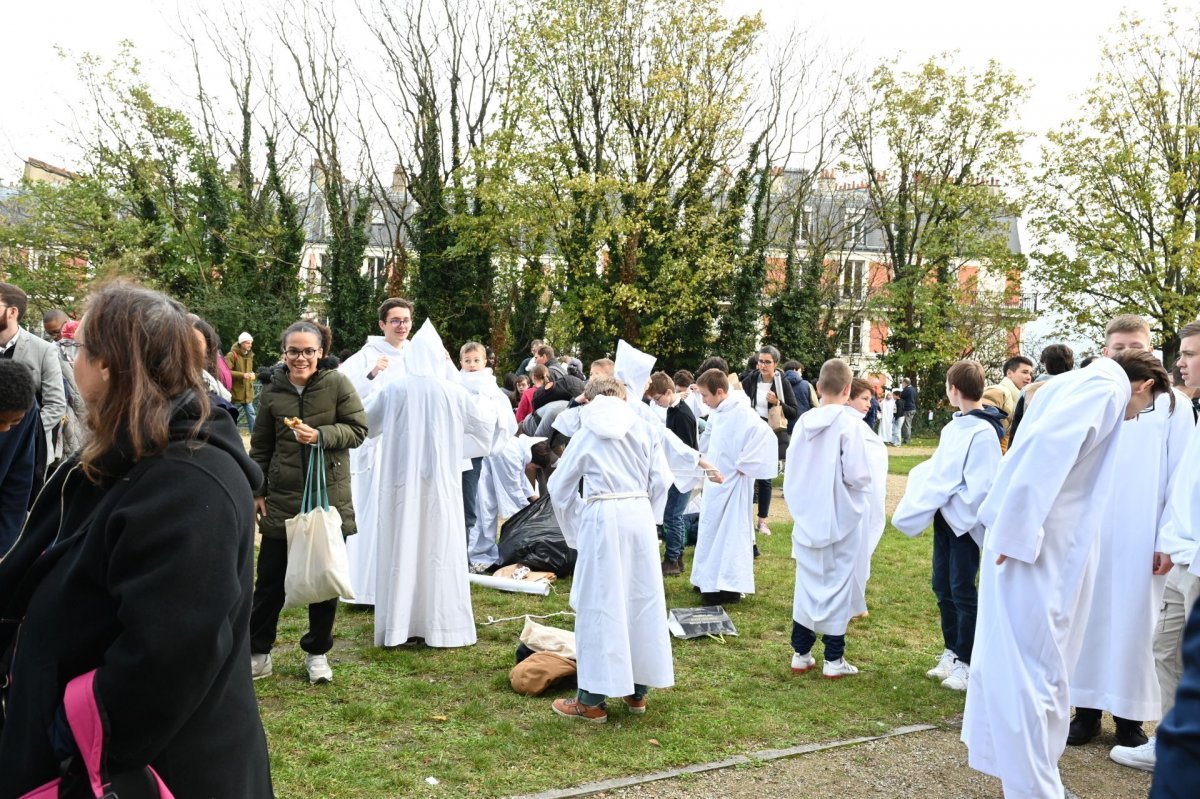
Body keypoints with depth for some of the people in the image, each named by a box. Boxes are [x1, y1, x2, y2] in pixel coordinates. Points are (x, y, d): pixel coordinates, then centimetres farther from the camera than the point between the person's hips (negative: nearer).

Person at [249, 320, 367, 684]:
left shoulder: (337, 383, -6)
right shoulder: (272, 391, 2)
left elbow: (358, 429, -6)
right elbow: (260, 446, 9)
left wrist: (320, 435, -21)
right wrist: (258, 491, 6)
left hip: (330, 495, -1)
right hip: (282, 499, 2)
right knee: (270, 578, 8)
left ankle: (317, 652, 25)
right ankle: (258, 651, 23)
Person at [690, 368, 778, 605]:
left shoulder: (741, 413, -22)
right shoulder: (717, 413, 5)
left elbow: (766, 435, -33)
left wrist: (744, 465, -24)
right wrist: (704, 460, 10)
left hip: (732, 483, -9)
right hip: (715, 481, 9)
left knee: (730, 531, -2)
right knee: (711, 530, 16)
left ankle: (730, 586, 6)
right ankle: (711, 579, 27)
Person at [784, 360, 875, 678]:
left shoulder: (804, 421, 0)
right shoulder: (849, 423, -15)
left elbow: (790, 470, 5)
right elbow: (857, 475, -18)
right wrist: (864, 485, 3)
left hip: (808, 518, 4)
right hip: (841, 519, -4)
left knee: (807, 583, 13)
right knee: (838, 586, 6)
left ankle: (801, 654, 20)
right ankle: (834, 660, 13)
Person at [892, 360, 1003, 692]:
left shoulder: (983, 432, -18)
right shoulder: (954, 427, 9)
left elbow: (982, 485, -22)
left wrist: (948, 501, -19)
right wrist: (916, 482, 5)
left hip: (964, 521, -9)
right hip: (944, 517, 9)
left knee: (962, 591, 0)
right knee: (943, 587, 15)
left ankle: (966, 662, 12)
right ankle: (951, 652, 28)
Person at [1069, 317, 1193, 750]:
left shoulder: (1172, 404, 3)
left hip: (1142, 537, -1)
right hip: (1089, 532, 1)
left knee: (1136, 622, 5)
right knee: (1089, 619, 7)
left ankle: (1130, 719, 15)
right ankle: (1087, 709, 18)